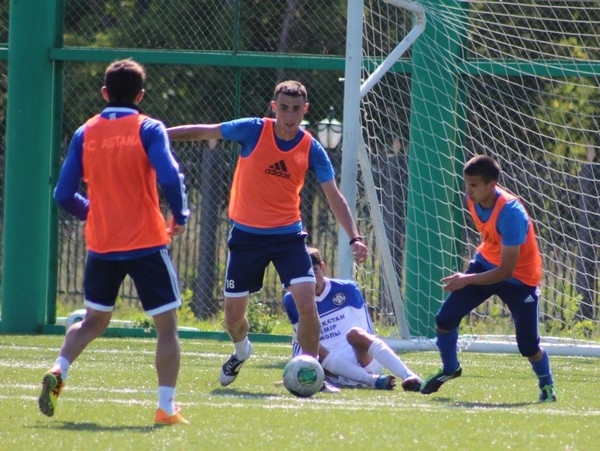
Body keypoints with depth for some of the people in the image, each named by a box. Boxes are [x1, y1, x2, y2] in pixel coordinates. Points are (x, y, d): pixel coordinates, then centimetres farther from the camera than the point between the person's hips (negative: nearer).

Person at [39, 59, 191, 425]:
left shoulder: (86, 133, 4)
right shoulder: (148, 129, -7)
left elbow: (64, 194, 4)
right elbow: (170, 178, -20)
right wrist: (180, 217, -3)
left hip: (101, 245, 4)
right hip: (146, 243, -4)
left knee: (94, 320, 21)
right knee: (167, 325, 6)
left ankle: (58, 372, -3)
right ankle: (167, 407, -2)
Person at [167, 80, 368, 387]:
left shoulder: (312, 150, -8)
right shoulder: (253, 131, -11)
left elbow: (334, 197, -6)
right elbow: (204, 132, -2)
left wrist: (354, 238, -18)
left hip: (287, 235, 0)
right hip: (246, 234, 0)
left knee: (306, 302, -18)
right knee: (233, 312, 7)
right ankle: (241, 351, 42)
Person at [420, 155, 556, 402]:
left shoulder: (511, 213, -35)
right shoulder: (473, 200, -14)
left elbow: (506, 270, -33)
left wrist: (467, 280, -37)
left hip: (519, 277, -6)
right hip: (486, 262, 6)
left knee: (528, 345, -8)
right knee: (444, 318, -3)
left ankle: (547, 385, 21)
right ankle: (450, 368, 23)